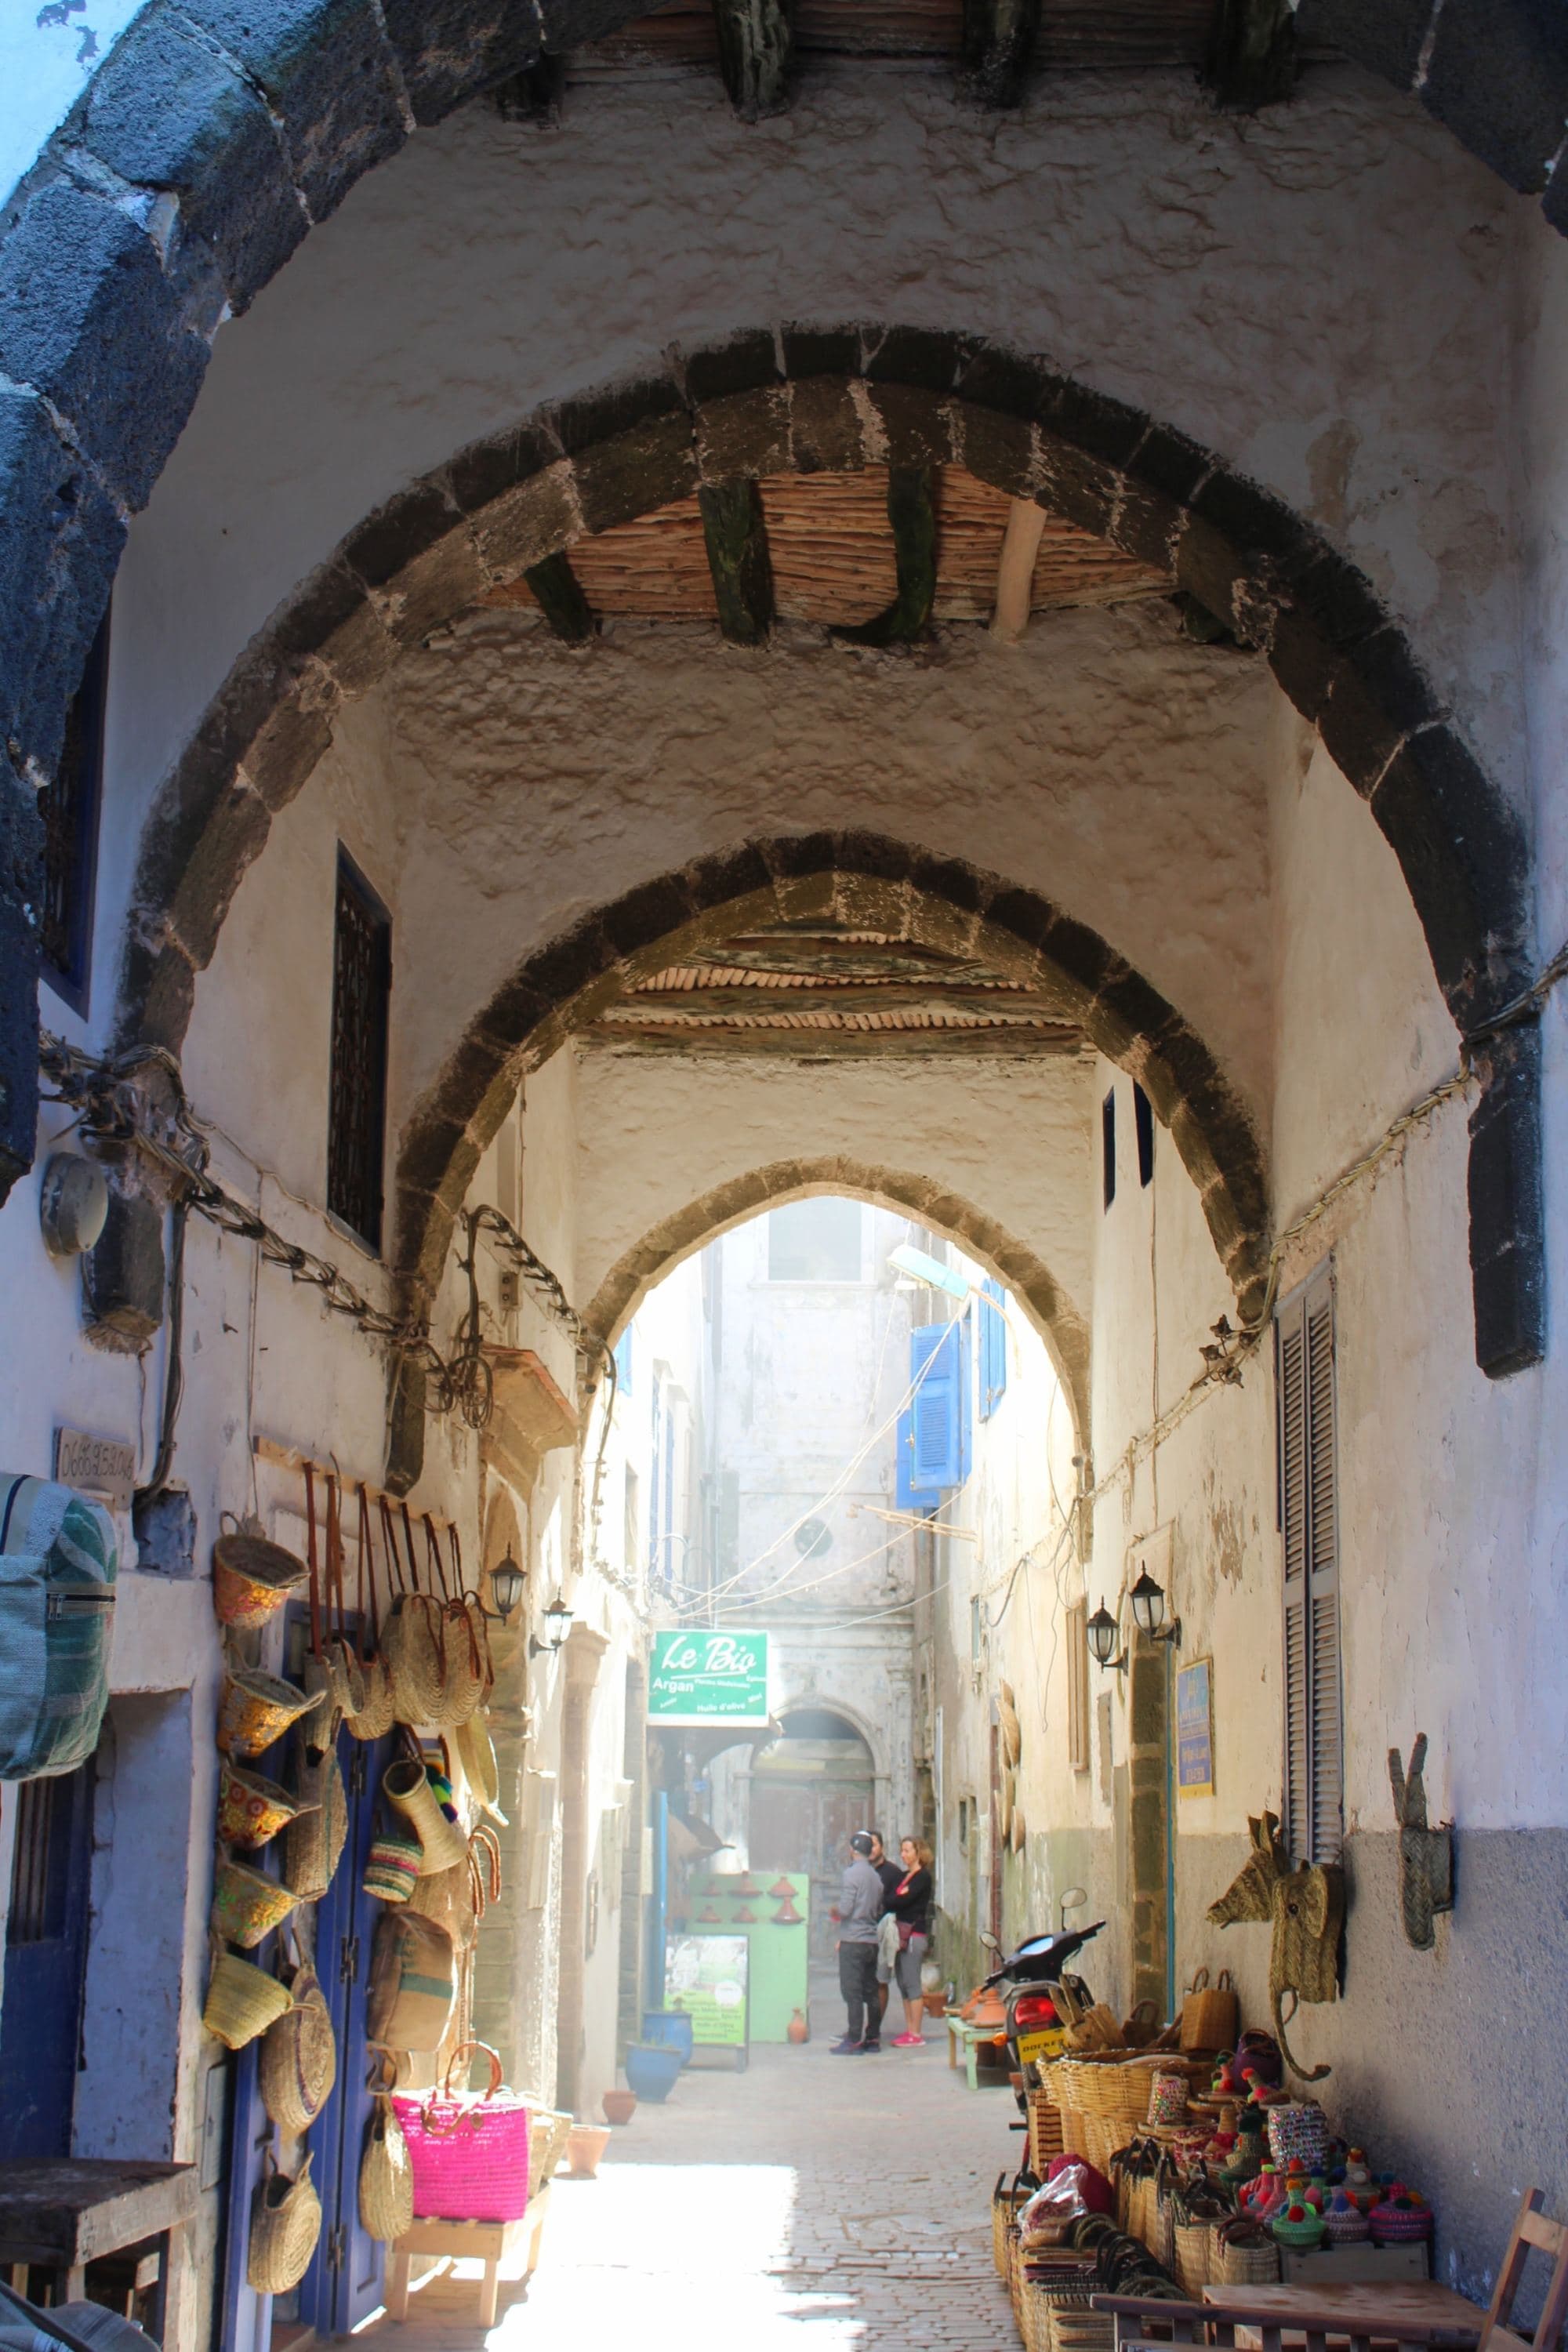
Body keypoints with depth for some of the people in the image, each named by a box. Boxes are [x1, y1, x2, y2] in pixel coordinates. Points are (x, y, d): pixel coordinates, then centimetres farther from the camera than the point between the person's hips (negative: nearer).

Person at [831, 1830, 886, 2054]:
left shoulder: (852, 1873, -12)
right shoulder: (876, 1877, 11)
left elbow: (845, 1909, -16)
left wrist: (836, 1913, 4)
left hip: (853, 1942, -7)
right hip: (872, 1941, 7)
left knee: (852, 1993, -6)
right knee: (870, 1991, 11)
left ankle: (854, 2041, -7)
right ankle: (873, 2037, 15)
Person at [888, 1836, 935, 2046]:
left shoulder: (923, 1877, -8)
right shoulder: (903, 1875, 18)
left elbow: (903, 1901, -17)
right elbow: (893, 1900, 6)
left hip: (914, 1933, -9)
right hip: (902, 1933, 9)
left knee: (912, 1984, -7)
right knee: (903, 1983, 9)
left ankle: (916, 2035, -5)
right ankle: (909, 2030, 14)